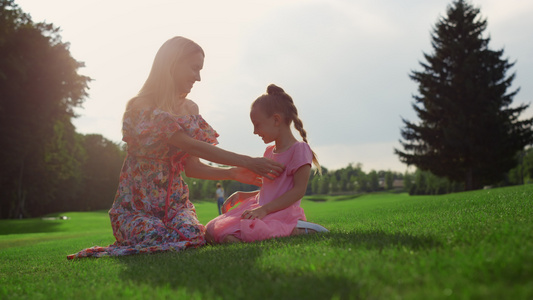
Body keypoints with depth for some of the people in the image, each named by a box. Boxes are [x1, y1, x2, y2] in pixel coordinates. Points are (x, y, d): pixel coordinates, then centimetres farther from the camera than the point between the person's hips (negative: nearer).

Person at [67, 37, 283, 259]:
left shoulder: (190, 110, 9)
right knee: (156, 238, -31)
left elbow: (192, 167, 5)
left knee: (193, 234, -25)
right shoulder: (142, 108, -16)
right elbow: (193, 146, -25)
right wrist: (247, 161, -26)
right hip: (136, 205, -5)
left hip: (174, 201, 5)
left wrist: (232, 173, -10)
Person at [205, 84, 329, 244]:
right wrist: (241, 195, 11)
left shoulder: (299, 149, -7)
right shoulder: (269, 151, 19)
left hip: (281, 212, -6)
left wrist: (265, 209, -23)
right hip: (259, 208, 6)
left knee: (248, 230, -38)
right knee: (211, 229, -12)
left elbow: (299, 190, -16)